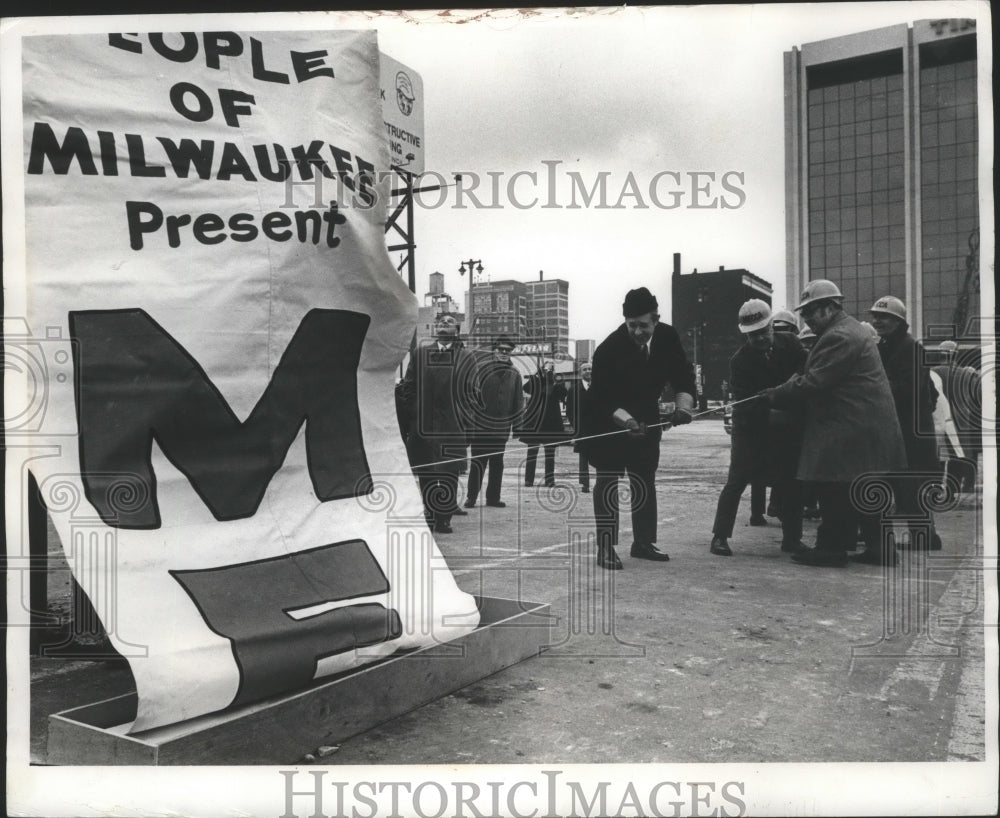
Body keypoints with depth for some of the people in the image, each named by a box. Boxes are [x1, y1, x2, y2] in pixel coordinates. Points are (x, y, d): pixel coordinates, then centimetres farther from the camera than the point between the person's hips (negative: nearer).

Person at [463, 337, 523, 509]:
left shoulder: (514, 374, 7)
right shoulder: (481, 368, -2)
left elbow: (518, 401, 12)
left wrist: (517, 423, 7)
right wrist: (468, 418, -7)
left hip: (502, 428, 3)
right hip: (481, 425, -3)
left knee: (497, 464, 9)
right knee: (477, 462, -2)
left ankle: (493, 497, 17)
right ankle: (471, 497, 5)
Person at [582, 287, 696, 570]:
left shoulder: (668, 338, -13)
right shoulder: (609, 349, -27)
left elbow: (683, 378, -9)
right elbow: (604, 399, -26)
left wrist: (683, 406, -28)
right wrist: (626, 421, -43)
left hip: (645, 419, 5)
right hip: (609, 422, -5)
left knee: (644, 481, 13)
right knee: (608, 483, -7)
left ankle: (643, 542, 26)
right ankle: (606, 548, -2)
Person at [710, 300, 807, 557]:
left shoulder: (790, 343, -4)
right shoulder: (739, 361, -14)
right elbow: (744, 404, -20)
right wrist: (769, 414, -34)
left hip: (788, 426, 4)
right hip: (752, 428, -3)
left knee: (792, 483, 6)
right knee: (736, 482, -4)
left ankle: (792, 538, 18)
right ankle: (720, 536, 5)